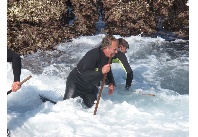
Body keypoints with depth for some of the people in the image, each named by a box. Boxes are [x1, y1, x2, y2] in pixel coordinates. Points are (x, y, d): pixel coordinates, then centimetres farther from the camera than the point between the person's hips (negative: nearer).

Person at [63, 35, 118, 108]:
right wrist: (101, 71, -52)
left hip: (89, 87, 7)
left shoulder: (108, 56, -7)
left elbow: (108, 70, 16)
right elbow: (85, 75, -40)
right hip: (76, 83, -7)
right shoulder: (93, 55, -33)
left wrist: (111, 83, 3)